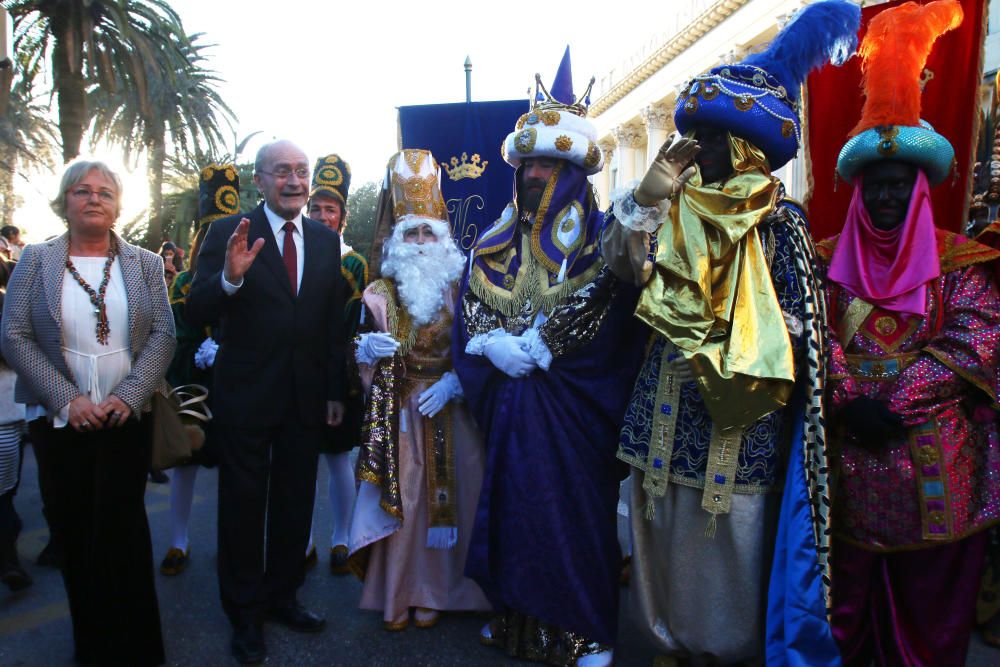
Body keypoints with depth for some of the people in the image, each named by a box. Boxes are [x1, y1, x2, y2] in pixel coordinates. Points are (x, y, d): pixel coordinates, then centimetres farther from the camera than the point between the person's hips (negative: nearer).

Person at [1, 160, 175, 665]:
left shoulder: (145, 263, 4)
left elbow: (163, 335, -2)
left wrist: (128, 396, -14)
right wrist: (68, 399, -13)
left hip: (128, 418, 0)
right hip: (58, 419, 1)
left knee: (121, 529, 3)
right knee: (74, 530, 8)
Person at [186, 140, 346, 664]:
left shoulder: (326, 240, 4)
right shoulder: (227, 233, -8)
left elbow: (334, 322, 6)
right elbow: (197, 314, -15)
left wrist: (336, 392, 7)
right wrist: (230, 277, -35)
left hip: (306, 398, 4)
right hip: (245, 396, -3)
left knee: (295, 503, 16)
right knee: (243, 504, 11)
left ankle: (282, 596, 37)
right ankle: (245, 615, 29)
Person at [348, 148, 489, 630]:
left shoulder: (459, 291, 2)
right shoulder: (380, 293, 4)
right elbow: (361, 359, 5)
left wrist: (452, 383, -17)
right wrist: (368, 348, -17)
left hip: (448, 410, 0)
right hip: (398, 414, 0)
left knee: (445, 497, 4)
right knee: (400, 498, 2)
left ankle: (433, 591, 20)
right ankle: (397, 595, 17)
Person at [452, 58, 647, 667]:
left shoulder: (599, 239, -3)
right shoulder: (500, 240, 10)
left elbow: (606, 319, -13)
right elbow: (470, 305, 7)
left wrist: (534, 351, -14)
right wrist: (498, 347, -11)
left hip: (571, 405, -4)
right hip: (509, 400, 4)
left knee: (575, 512, 2)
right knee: (512, 506, 10)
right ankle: (517, 616, 27)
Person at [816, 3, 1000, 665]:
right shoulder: (829, 258, 6)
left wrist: (895, 405, -17)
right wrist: (849, 403, -17)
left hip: (935, 463, -1)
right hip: (845, 456, 1)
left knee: (928, 601, 11)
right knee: (847, 595, 13)